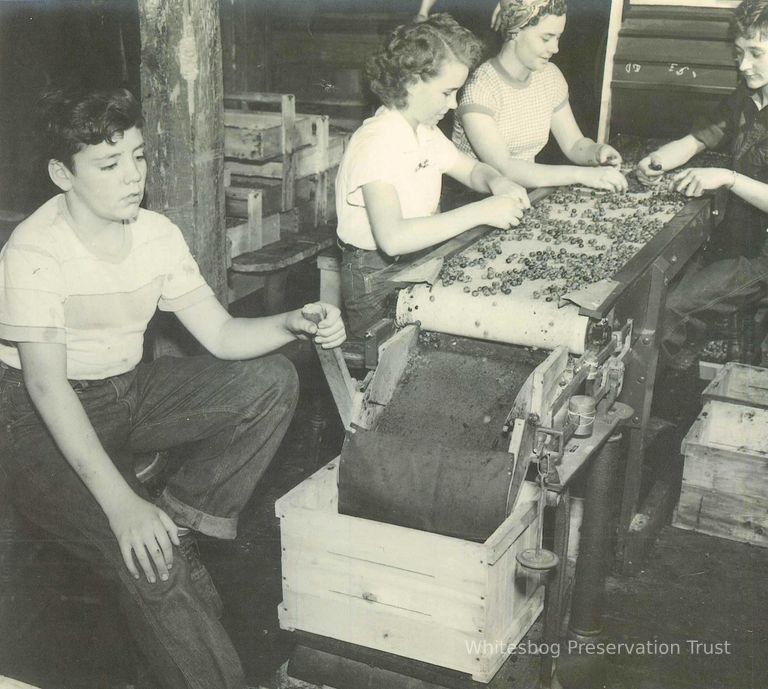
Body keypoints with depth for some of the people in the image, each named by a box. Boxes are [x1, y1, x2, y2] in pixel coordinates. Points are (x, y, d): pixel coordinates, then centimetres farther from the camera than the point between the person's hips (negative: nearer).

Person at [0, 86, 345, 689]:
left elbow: (221, 334, -5)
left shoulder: (157, 234, -4)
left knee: (271, 381, -10)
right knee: (150, 562, -28)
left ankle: (181, 524, -4)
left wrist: (294, 324, -27)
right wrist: (121, 503, -37)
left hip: (131, 391, 7)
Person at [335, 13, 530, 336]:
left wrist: (496, 182, -2)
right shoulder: (376, 142, -21)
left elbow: (472, 170, 23)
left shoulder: (425, 132, 8)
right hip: (378, 283, -9)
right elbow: (392, 238, -35)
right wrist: (480, 212, -31)